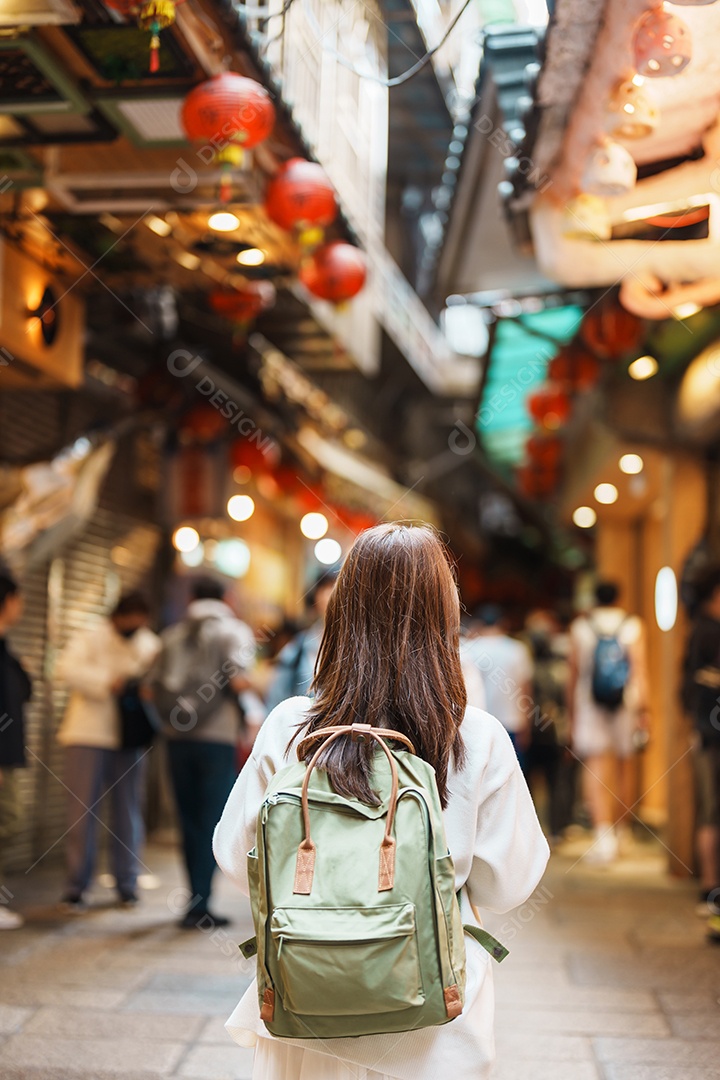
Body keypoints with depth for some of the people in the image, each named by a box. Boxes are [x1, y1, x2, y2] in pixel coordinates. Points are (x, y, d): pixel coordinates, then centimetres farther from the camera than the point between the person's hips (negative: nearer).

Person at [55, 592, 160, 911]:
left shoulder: (151, 644, 10)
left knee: (129, 813, 8)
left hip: (130, 738, 4)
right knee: (83, 812, -4)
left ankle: (127, 885, 18)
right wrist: (108, 682, -27)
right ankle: (75, 889, 3)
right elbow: (66, 668, -20)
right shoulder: (91, 637, -5)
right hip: (89, 736, -4)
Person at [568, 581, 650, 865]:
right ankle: (623, 829, 27)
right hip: (626, 703, 1)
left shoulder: (580, 626, 4)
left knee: (595, 770, -7)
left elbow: (573, 674, 6)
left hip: (589, 704, -1)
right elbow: (640, 667, -8)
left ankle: (604, 830, -24)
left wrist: (571, 713, 14)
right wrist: (643, 708, -10)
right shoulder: (633, 625, 2)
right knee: (625, 764, 15)